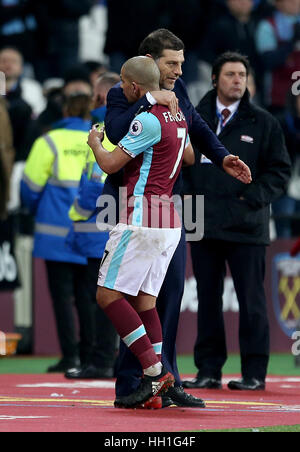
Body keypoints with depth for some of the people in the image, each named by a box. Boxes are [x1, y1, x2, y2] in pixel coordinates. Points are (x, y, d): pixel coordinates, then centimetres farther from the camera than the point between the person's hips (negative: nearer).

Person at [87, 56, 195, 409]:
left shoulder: (148, 120, -14)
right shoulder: (177, 117, 15)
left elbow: (110, 164, -12)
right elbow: (190, 158, 35)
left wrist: (95, 142, 8)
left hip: (142, 217, -9)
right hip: (169, 222, 9)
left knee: (108, 295, -7)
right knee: (144, 299, 7)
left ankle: (153, 370, -14)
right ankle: (155, 384, -1)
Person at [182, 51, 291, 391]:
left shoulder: (263, 123, 5)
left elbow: (279, 170, 4)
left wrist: (253, 198, -8)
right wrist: (187, 198, 0)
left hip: (246, 226, -3)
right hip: (203, 224, 3)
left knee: (251, 301, -2)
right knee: (208, 299, 7)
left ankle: (254, 372, 3)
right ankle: (209, 370, 13)